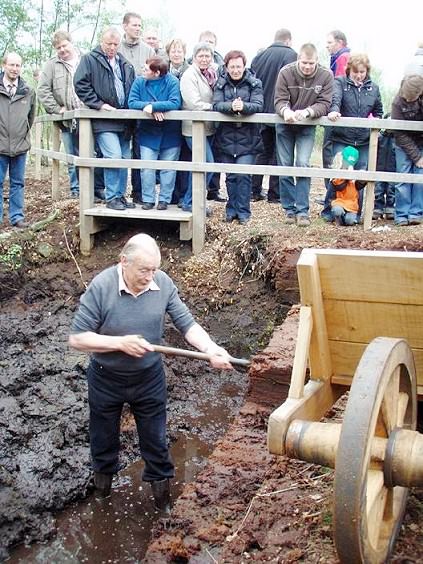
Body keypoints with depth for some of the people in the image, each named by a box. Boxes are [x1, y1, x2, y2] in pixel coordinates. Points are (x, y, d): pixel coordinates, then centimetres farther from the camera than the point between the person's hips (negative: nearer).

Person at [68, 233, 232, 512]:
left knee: (155, 437, 17)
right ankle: (104, 475, 54)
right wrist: (120, 343, -30)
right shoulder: (101, 287, -26)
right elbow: (77, 338, -21)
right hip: (106, 380, -1)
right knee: (104, 436, 24)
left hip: (149, 378, 1)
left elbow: (187, 323, -14)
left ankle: (161, 482, 42)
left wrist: (211, 349, -31)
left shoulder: (163, 284, -17)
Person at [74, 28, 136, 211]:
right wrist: (100, 104, -14)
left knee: (125, 159, 7)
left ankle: (120, 195, 18)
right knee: (113, 157, -16)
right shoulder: (89, 60, 0)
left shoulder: (125, 64, 18)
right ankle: (111, 197, -5)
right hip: (104, 120, -6)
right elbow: (81, 85, -8)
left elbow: (133, 88, 25)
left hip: (124, 120, 6)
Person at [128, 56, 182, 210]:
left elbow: (175, 103, -23)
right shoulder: (139, 82, -2)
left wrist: (152, 106, -26)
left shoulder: (172, 82, -12)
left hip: (170, 134, -2)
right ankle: (148, 199, 9)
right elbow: (132, 102, -9)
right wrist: (148, 106, -26)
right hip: (148, 133, 2)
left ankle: (164, 199, 18)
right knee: (146, 168, -2)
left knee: (168, 168, 7)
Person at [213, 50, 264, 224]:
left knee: (244, 175, -8)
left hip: (247, 138, -2)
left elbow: (258, 105, -14)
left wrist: (243, 106, -34)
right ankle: (231, 209, 22)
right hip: (226, 136, 2)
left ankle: (243, 211, 5)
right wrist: (231, 106, -30)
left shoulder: (254, 83, -1)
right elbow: (216, 104, -10)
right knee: (230, 176, 9)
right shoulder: (221, 84, 4)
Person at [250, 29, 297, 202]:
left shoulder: (259, 56, 9)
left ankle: (255, 190, 15)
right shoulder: (290, 55, -9)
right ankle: (274, 193, 6)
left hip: (262, 112, 5)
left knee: (263, 151, 16)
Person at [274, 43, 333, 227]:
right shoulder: (286, 72, -16)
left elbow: (324, 104, -19)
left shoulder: (326, 76, -16)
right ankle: (289, 209, 15)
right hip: (285, 125, 1)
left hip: (307, 127, -1)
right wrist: (286, 111, -41)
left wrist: (307, 112, -39)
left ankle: (302, 211, -7)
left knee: (303, 165, -14)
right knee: (285, 166, 4)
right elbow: (280, 100, -17)